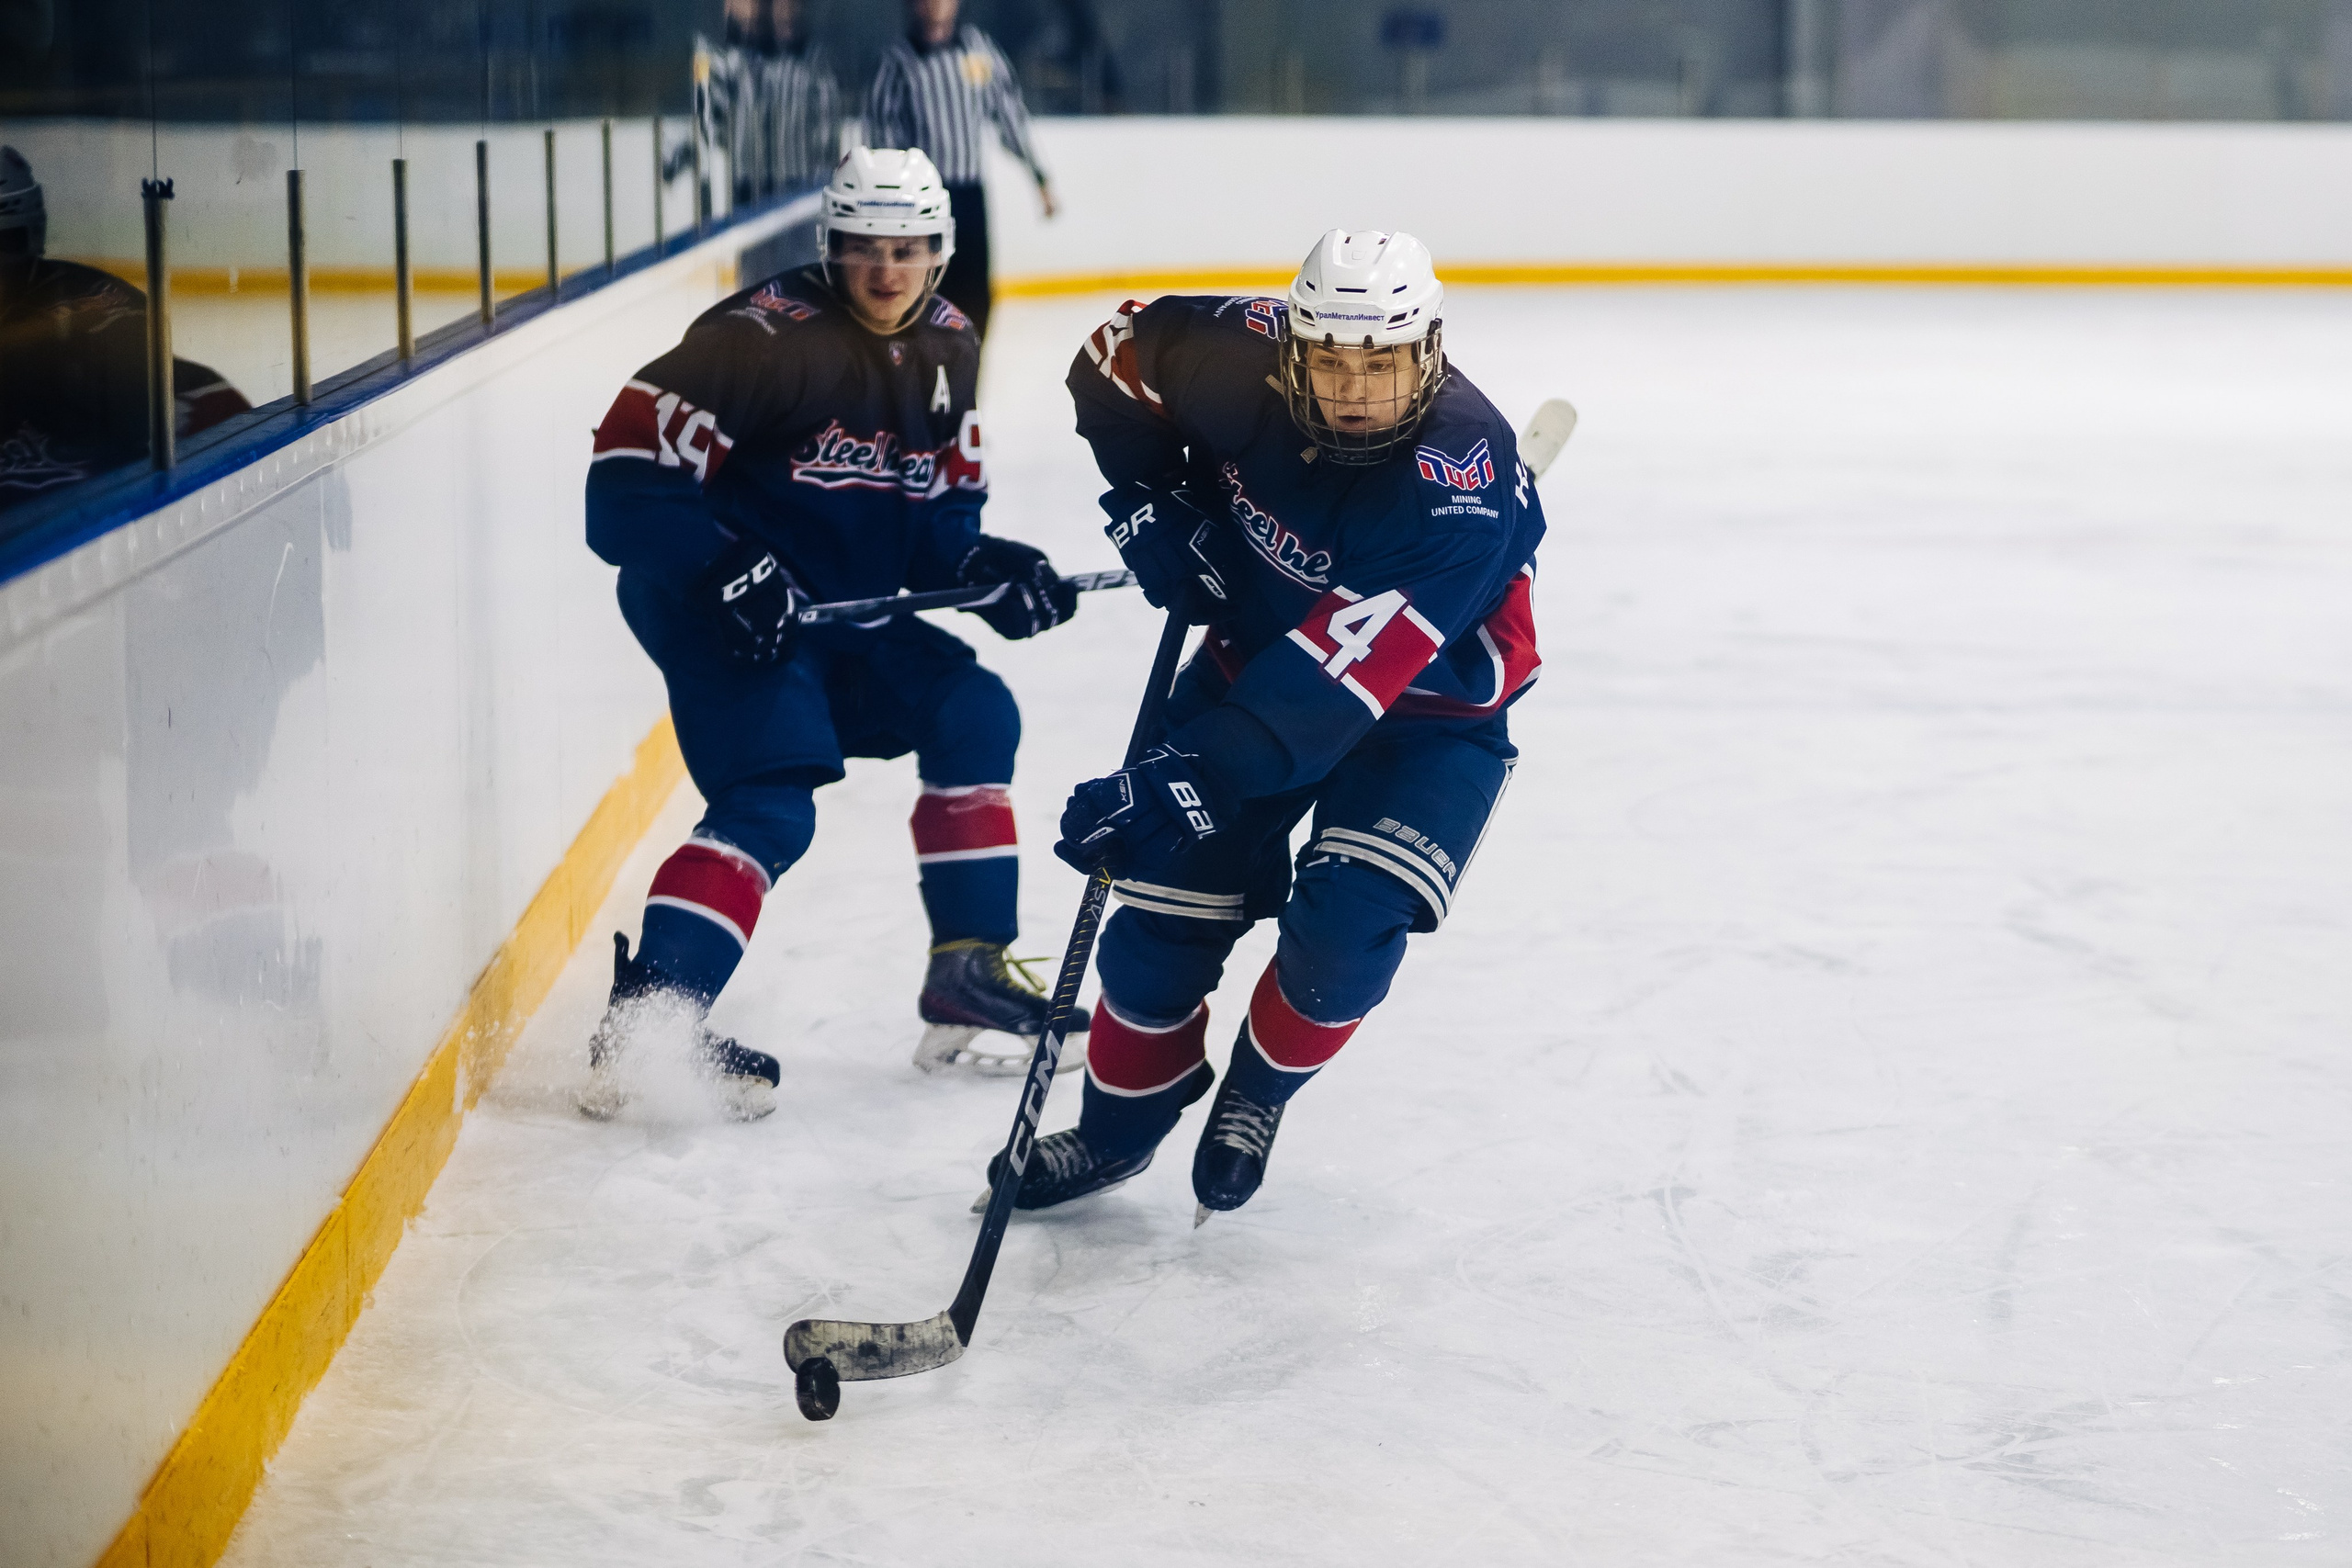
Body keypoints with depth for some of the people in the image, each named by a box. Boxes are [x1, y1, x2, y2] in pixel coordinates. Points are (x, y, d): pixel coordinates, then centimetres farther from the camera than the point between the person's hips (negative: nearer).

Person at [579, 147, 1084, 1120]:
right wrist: (725, 572, -29)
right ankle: (646, 1018, -28)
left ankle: (969, 976, 13)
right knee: (771, 803, -22)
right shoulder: (769, 336, -19)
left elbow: (938, 511, 14)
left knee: (975, 717, 6)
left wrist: (983, 565, -7)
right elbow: (630, 464, -22)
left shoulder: (945, 350, 7)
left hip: (841, 609, 8)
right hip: (715, 606, -8)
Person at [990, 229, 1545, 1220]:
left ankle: (1259, 1091, 9)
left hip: (1428, 705, -4)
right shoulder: (1242, 359, -22)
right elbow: (1117, 357, 1)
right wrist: (1152, 506, -9)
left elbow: (1341, 674, -41)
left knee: (1345, 924, -22)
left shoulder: (1463, 480, -35)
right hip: (1258, 649, 4)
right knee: (1170, 898, -3)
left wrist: (1188, 781, -46)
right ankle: (1121, 1125, 21)